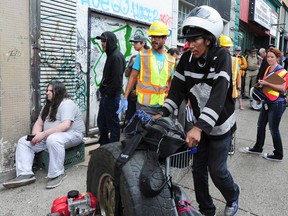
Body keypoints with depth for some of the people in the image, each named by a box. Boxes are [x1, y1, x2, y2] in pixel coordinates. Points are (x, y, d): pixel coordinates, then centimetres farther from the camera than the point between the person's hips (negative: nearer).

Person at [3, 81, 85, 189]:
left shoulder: (66, 104, -15)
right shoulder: (48, 105, 14)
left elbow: (65, 125, -28)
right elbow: (39, 123, 11)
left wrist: (43, 134, -30)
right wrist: (35, 135, -12)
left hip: (72, 135, -9)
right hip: (49, 136, 9)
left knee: (53, 140, -40)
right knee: (23, 141, -3)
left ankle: (57, 174, -27)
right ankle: (26, 174, -14)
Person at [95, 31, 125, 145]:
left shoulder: (116, 56, -16)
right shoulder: (111, 55, 15)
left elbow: (117, 79, -22)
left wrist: (109, 94, -17)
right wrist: (103, 90, 15)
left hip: (111, 97, -10)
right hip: (106, 96, 10)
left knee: (112, 123, 1)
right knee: (101, 121, 17)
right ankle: (104, 145, 30)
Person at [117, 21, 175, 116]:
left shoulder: (171, 60, 8)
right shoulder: (142, 55, -1)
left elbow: (170, 84, 13)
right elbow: (133, 77, -1)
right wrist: (124, 98, -7)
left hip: (162, 105, 3)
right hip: (144, 105, -3)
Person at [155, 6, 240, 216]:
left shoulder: (221, 57, -21)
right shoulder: (187, 59, -5)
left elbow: (218, 95, -32)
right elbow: (178, 88, -7)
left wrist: (199, 127, -42)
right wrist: (162, 113, -22)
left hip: (220, 125, -5)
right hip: (200, 123, 5)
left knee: (216, 169, 3)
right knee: (198, 168, 10)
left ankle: (233, 195, 36)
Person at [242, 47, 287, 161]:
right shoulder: (268, 69, 9)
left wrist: (267, 84, -25)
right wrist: (261, 84, 4)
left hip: (277, 104, -8)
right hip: (266, 102, 8)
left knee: (274, 129, 1)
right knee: (260, 125, 14)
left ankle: (278, 155, 17)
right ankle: (258, 148, 30)